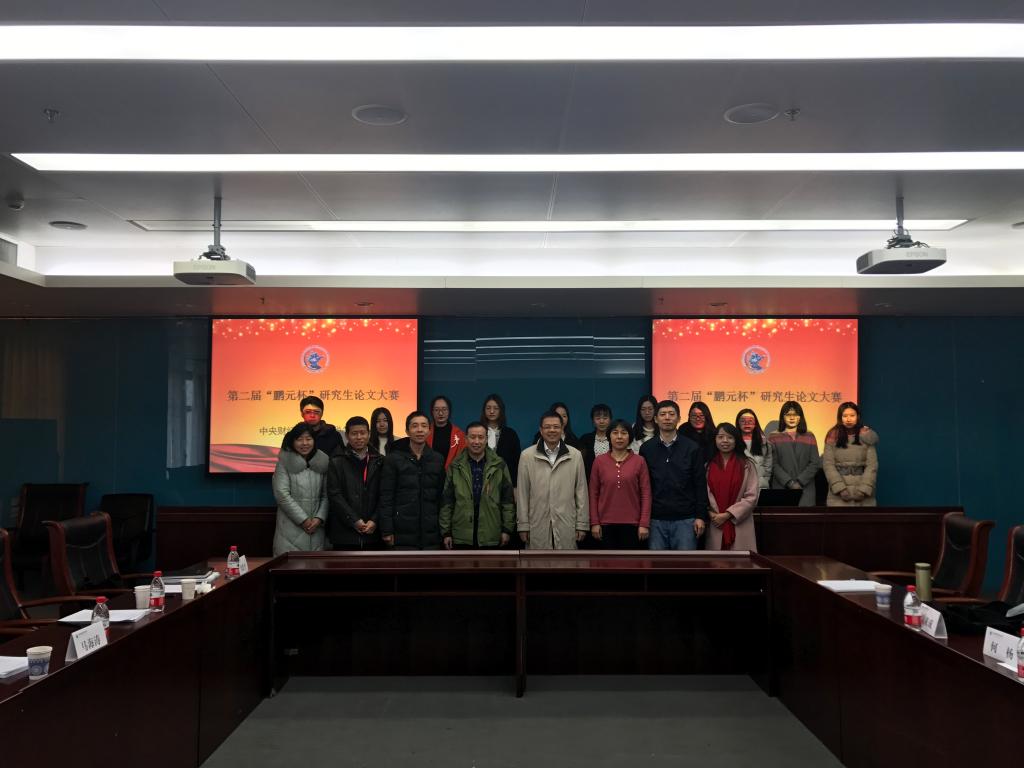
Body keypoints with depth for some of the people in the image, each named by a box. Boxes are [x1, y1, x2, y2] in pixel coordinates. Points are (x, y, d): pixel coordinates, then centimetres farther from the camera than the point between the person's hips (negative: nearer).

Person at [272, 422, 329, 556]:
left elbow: (326, 495, 7)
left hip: (316, 529, 3)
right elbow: (281, 494, -7)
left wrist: (319, 518, -8)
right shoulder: (285, 462, 0)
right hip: (291, 528, -3)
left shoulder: (322, 462, 8)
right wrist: (303, 519, -9)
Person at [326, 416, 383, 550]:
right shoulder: (337, 462, 4)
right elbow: (334, 495, -4)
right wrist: (354, 521, -12)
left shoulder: (379, 462, 10)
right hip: (345, 533, -2)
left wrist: (374, 520, -8)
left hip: (373, 532, 2)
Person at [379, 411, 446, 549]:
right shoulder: (393, 459, 1)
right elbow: (386, 498, -2)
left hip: (431, 534, 3)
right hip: (403, 534, -3)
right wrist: (387, 531, -9)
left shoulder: (438, 459, 9)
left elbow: (442, 497, 11)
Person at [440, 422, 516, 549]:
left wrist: (507, 529, 0)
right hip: (462, 537, 0)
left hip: (490, 536, 0)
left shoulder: (499, 465, 4)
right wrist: (446, 532, 1)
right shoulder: (456, 466, 5)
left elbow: (508, 499, 5)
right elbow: (447, 501, 5)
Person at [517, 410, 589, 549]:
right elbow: (523, 493, 3)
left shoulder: (575, 455, 4)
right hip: (537, 526, 0)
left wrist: (582, 524, 3)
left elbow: (581, 491, 5)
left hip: (566, 526, 1)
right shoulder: (527, 456, 2)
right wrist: (523, 525, 1)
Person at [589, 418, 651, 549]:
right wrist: (594, 523, 0)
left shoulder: (639, 461, 0)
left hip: (632, 524, -1)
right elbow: (594, 494, 5)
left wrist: (644, 524, -6)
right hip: (606, 524, 1)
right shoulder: (599, 461, 3)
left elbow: (646, 494, -1)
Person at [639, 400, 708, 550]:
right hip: (656, 520, 1)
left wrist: (701, 516, -4)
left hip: (685, 519, -1)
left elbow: (700, 484, 2)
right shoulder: (646, 449, 6)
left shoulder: (692, 448, 3)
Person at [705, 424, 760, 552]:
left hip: (740, 525, -1)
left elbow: (751, 497, -4)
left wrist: (727, 514, -9)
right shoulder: (708, 465, 8)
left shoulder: (747, 465, 1)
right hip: (715, 527, 2)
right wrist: (711, 513, -12)